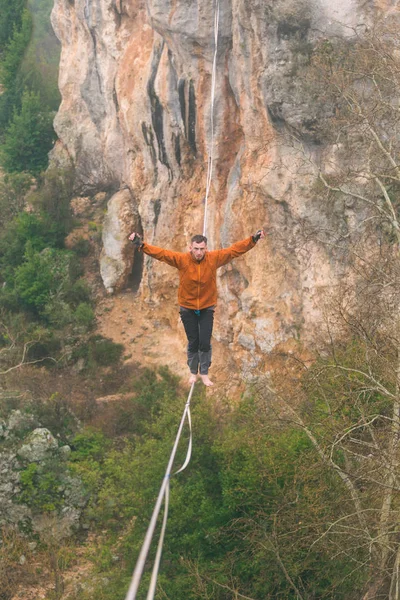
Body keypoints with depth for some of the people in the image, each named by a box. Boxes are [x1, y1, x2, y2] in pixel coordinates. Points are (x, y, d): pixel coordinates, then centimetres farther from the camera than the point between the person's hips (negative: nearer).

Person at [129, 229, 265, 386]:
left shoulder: (214, 258, -14)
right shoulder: (181, 259, -17)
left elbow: (235, 249, -12)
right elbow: (160, 253, -21)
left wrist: (253, 239, -17)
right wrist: (141, 244, -32)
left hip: (207, 308, 0)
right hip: (187, 308, 0)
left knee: (205, 343, 2)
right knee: (193, 342, 10)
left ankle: (204, 373, 19)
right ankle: (193, 372, 29)